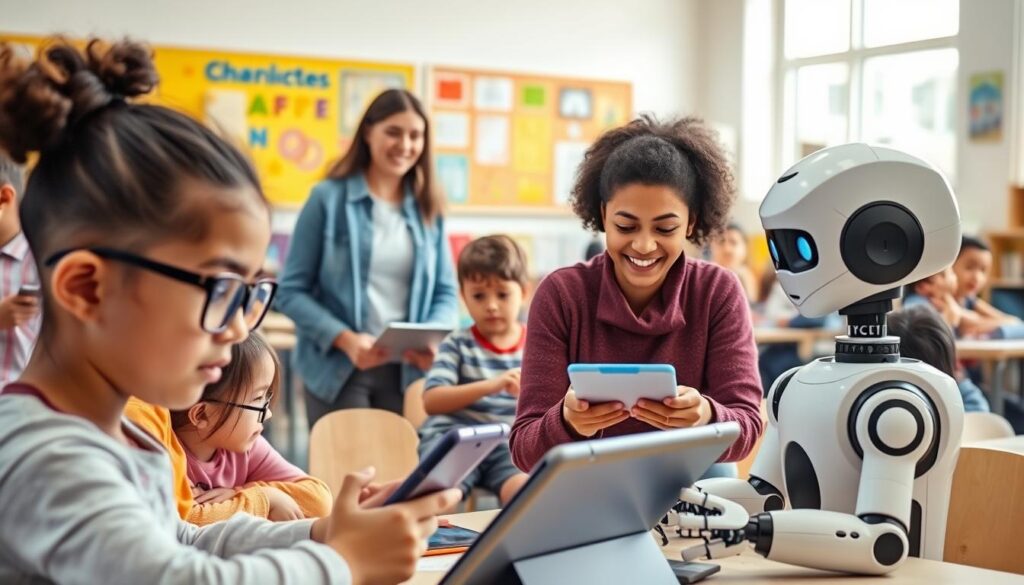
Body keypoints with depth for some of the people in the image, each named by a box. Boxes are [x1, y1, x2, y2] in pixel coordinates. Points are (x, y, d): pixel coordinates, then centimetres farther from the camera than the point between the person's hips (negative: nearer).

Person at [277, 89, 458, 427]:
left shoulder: (428, 208, 9)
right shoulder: (328, 198, -3)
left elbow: (445, 293, 10)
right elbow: (292, 291, -5)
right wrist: (345, 339, -19)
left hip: (408, 371, 4)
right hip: (339, 368, -3)